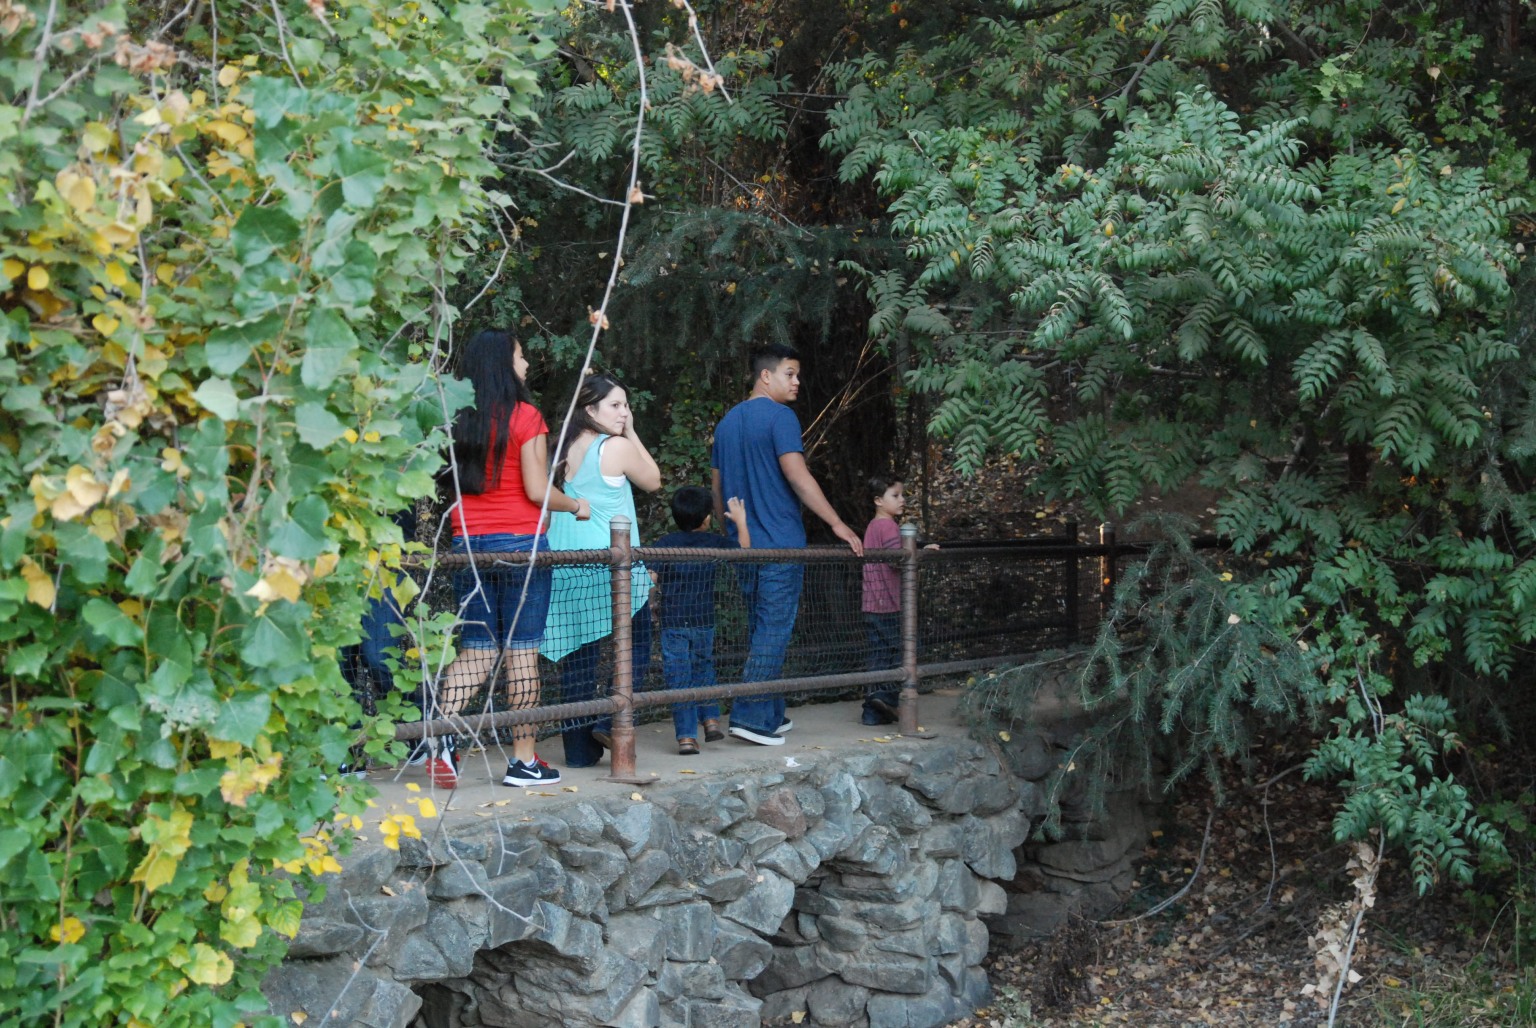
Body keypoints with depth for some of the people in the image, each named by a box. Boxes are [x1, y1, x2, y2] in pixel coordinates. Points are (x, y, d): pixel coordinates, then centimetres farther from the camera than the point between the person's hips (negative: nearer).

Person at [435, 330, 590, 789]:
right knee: (523, 652, 1)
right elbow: (537, 490, -10)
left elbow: (451, 484, 10)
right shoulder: (525, 416, -7)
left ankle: (441, 731, -10)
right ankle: (524, 760, 6)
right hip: (520, 542, -5)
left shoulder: (460, 421, 7)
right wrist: (576, 505, 5)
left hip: (469, 542, 5)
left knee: (476, 651, 10)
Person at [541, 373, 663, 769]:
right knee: (635, 645, 8)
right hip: (609, 563, -6)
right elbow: (653, 481, 8)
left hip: (564, 563, 6)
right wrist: (632, 433, 10)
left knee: (578, 654, 7)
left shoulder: (564, 449, 11)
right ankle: (610, 722, -6)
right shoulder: (617, 447, -7)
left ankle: (579, 747, 9)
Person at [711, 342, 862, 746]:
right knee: (774, 630, -5)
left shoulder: (727, 422, 16)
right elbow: (797, 475, -18)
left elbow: (717, 485, 20)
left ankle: (771, 715, 20)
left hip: (744, 546, 8)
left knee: (762, 629, 15)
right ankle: (751, 716, -9)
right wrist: (837, 524, -15)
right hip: (780, 544, -8)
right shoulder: (780, 417, -10)